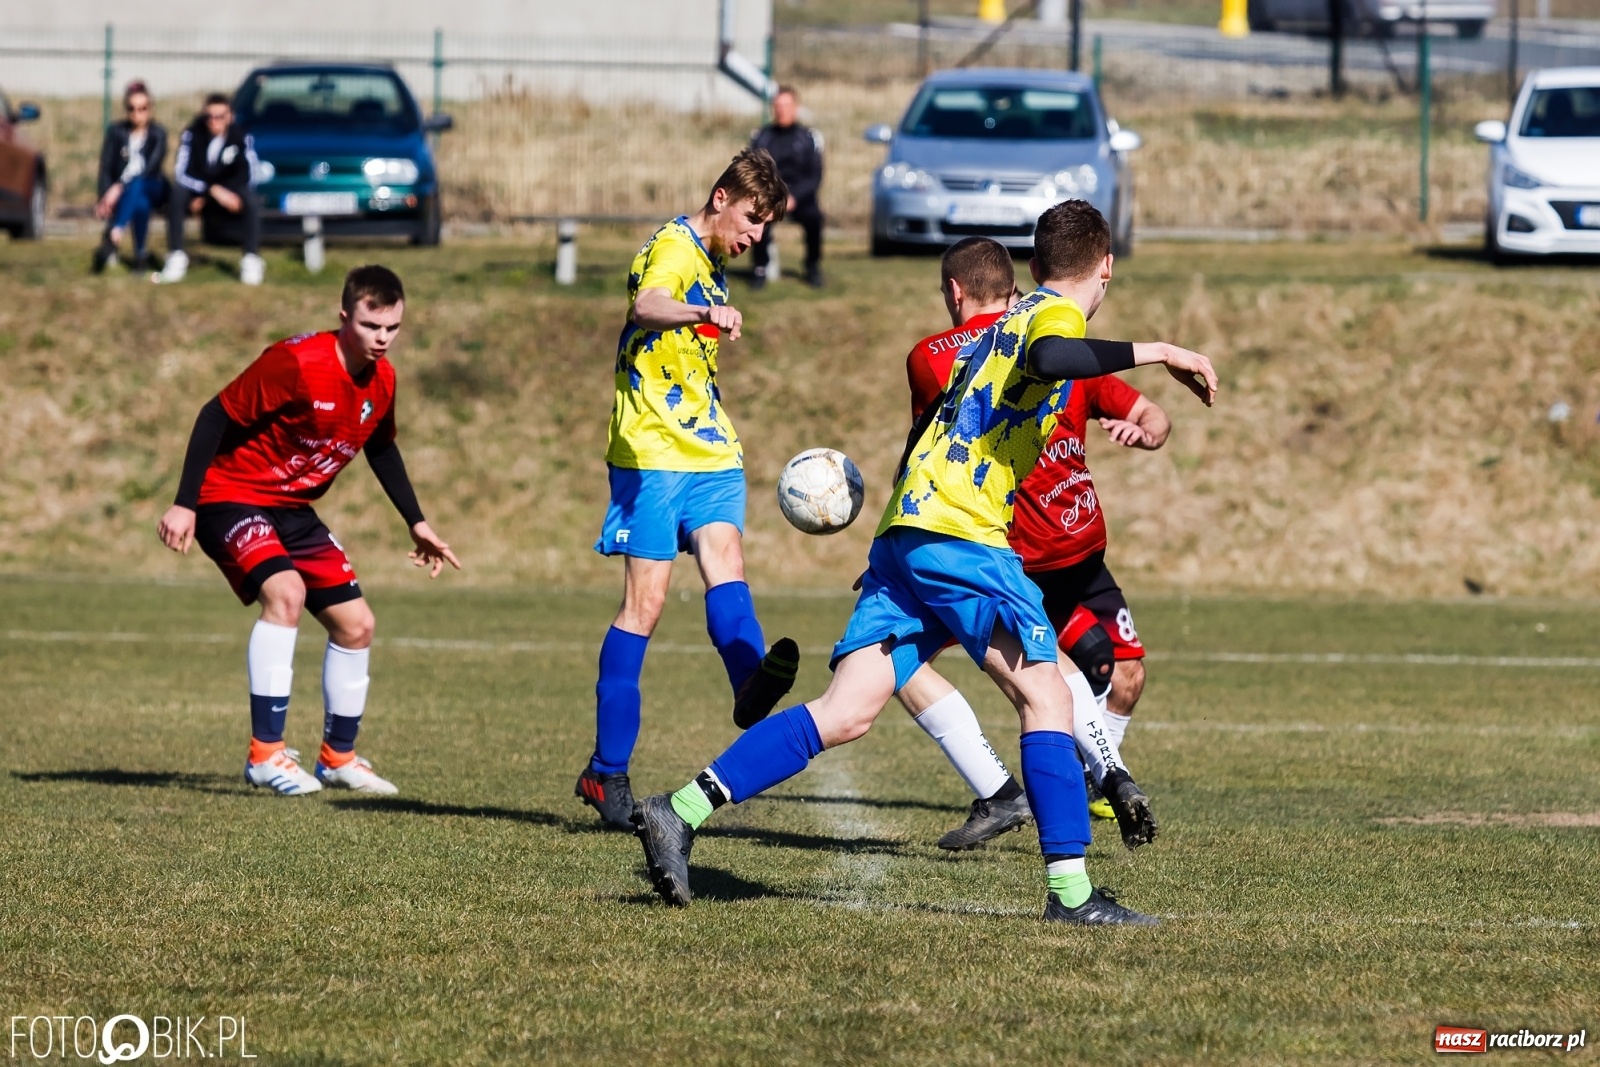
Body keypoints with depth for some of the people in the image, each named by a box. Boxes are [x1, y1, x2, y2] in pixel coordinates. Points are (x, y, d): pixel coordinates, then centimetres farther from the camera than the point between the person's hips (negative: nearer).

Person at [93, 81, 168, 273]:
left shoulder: (158, 133, -2)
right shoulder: (116, 132, 3)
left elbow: (151, 168, -18)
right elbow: (106, 169, -4)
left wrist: (121, 187, -32)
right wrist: (105, 197, -23)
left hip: (152, 190, -2)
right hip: (119, 192, 2)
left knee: (136, 185, -40)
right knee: (140, 204, -37)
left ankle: (112, 238, -57)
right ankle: (139, 255, -34)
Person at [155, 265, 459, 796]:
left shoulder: (382, 381, -2)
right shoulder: (297, 363, -26)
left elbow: (381, 448, 18)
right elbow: (216, 417, -21)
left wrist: (417, 523, 18)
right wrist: (184, 505, -23)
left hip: (293, 509, 8)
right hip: (231, 498, -8)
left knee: (356, 625, 5)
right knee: (285, 591, -32)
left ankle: (339, 757, 25)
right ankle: (266, 752, -27)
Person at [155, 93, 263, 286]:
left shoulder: (242, 138, -14)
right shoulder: (192, 135, -15)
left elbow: (246, 178, -15)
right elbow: (181, 174, -20)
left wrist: (205, 197, -22)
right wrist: (213, 190, -36)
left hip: (227, 192, 0)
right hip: (196, 191, 0)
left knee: (250, 199, -31)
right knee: (177, 194, -32)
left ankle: (251, 261, -30)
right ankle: (176, 260, -30)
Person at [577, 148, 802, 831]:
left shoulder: (713, 263, 18)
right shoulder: (673, 249, -10)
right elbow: (646, 307, -34)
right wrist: (701, 313, -52)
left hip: (709, 453, 7)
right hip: (652, 452, -7)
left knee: (724, 562, -20)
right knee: (645, 601, -7)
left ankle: (751, 683, -47)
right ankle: (606, 772, -1)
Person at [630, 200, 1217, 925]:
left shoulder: (1003, 325, 27)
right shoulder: (1056, 313, 1)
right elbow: (1048, 359, -25)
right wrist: (1151, 353, -23)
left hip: (902, 533, 8)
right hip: (961, 535, -8)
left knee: (846, 713, 0)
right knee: (1045, 696, -5)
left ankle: (680, 813, -7)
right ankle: (1069, 889, -12)